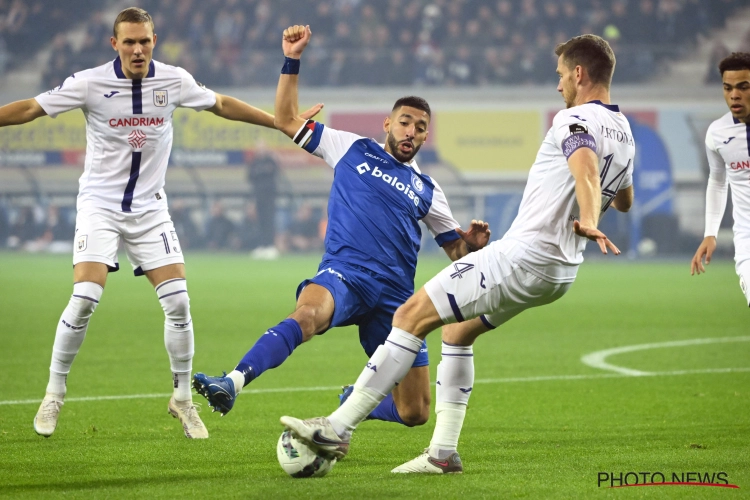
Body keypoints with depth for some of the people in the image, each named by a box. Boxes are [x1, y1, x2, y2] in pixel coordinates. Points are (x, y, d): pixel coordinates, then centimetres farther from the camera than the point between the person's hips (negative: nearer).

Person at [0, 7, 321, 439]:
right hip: (100, 204, -3)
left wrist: (283, 122, 16)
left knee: (178, 301, -7)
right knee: (85, 298, -18)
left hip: (150, 208, 3)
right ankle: (54, 395, 0)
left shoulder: (174, 80, -3)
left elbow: (221, 105, 13)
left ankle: (183, 399, 10)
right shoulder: (90, 83, -12)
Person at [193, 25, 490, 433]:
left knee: (415, 412, 1)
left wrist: (472, 244, -2)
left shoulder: (426, 190, 20)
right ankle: (232, 383, -58)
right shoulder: (352, 150, 15)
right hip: (343, 275, -3)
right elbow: (287, 121, 17)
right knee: (307, 313, -42)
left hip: (393, 297, 3)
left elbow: (456, 250, 22)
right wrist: (292, 61, 8)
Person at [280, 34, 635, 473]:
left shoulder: (576, 120, -12)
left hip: (523, 254, -10)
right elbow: (624, 201, 34)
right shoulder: (624, 133, 16)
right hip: (561, 270, 10)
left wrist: (588, 220, -52)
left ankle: (339, 428, -11)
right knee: (457, 330, 23)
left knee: (413, 316, -8)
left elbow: (585, 164, -35)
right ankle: (443, 452, 15)